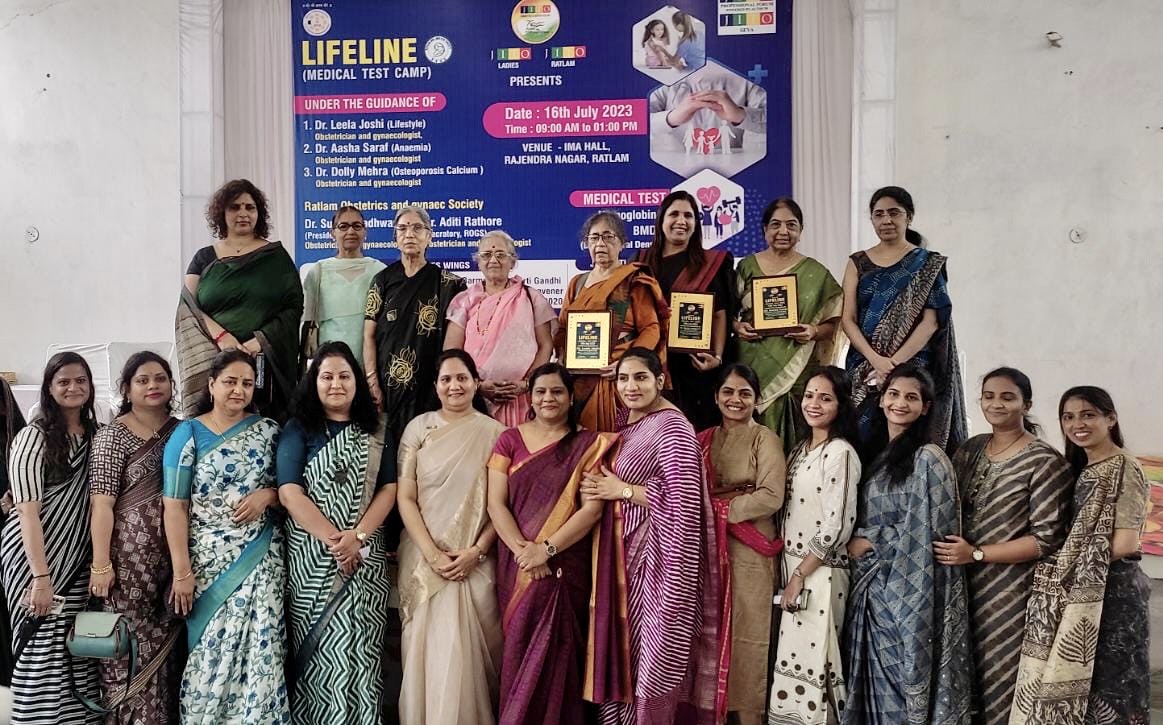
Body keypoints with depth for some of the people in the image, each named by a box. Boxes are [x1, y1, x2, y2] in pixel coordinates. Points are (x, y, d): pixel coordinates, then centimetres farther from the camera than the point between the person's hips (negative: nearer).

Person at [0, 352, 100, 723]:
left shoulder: (96, 434, 7)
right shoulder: (34, 437, -10)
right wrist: (41, 577, -20)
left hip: (78, 558, 5)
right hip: (35, 556, -5)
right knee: (44, 650, 0)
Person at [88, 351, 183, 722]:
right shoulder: (113, 435, -4)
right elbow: (102, 503, -10)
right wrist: (100, 564, -15)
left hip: (173, 552, 4)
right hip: (130, 552, -4)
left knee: (168, 641, 9)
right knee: (131, 642, -1)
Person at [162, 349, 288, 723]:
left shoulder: (269, 430, 6)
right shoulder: (188, 434, 0)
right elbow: (174, 506, -5)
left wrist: (268, 494, -11)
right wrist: (182, 572, -10)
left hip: (261, 558, 2)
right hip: (209, 560, -1)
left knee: (259, 649, -2)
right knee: (211, 653, 3)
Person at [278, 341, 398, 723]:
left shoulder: (375, 433, 10)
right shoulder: (298, 430, 1)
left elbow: (389, 489, 2)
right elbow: (289, 493, -9)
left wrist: (357, 537, -13)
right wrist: (334, 540, -14)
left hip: (366, 558, 2)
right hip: (311, 559, -2)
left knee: (360, 653, 3)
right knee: (318, 653, 2)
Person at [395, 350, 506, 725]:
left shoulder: (494, 432, 1)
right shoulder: (419, 427, 2)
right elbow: (405, 498, 0)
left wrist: (476, 551, -10)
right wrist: (432, 554, -9)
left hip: (476, 560, 0)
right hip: (423, 558, 1)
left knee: (468, 650, 1)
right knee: (426, 649, 5)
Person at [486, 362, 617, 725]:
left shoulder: (588, 444, 1)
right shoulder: (510, 439, 5)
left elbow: (592, 507, -8)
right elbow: (495, 504, -2)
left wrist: (547, 548, -16)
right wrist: (522, 550, -15)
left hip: (566, 566, -1)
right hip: (517, 567, 2)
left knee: (555, 654, 2)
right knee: (520, 652, 8)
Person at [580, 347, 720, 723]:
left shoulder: (671, 427, -16)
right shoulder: (626, 419, 11)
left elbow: (682, 502, -23)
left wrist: (622, 490, -17)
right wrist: (596, 488, 2)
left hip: (655, 551, -8)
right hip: (623, 547, 8)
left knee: (651, 649, 1)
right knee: (621, 644, 11)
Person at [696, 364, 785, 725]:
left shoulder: (765, 440, -4)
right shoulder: (704, 440, 11)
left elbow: (771, 496, -15)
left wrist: (721, 507, -12)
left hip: (750, 549, -4)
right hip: (707, 547, 5)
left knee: (745, 635, 3)